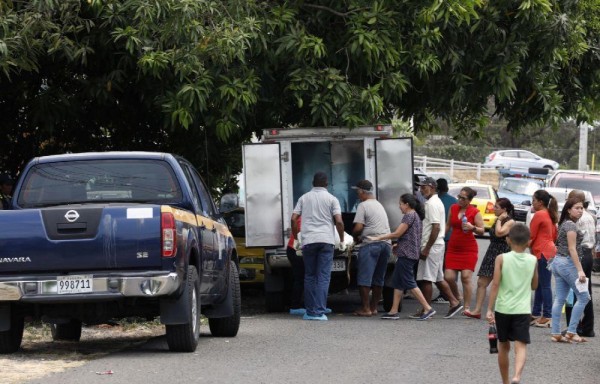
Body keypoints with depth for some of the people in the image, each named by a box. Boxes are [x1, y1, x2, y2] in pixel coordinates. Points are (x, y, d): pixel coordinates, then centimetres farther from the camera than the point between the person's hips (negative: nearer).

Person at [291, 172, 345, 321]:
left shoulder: (304, 198, 11)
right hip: (326, 240, -2)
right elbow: (338, 221, -6)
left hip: (308, 241, 2)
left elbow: (293, 219, 5)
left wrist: (295, 236, 18)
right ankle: (319, 312, -11)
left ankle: (310, 312, 10)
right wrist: (342, 240, 8)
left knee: (309, 276, 11)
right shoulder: (331, 199, 4)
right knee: (323, 277, -3)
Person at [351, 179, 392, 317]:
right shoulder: (379, 205, 23)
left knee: (364, 278, -4)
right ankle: (374, 307, 15)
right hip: (386, 243, 8)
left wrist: (355, 237, 8)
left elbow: (358, 228, -13)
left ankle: (365, 308, -7)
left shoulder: (363, 206, -5)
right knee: (378, 279, 13)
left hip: (371, 244, -8)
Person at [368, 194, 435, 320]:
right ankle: (394, 311, 10)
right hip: (408, 254, 10)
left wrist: (378, 238, -9)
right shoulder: (416, 216, 17)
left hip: (406, 254, -10)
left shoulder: (409, 215, -13)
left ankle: (428, 309, -12)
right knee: (397, 282, 10)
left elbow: (397, 233, -15)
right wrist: (398, 245, 21)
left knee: (409, 283, -9)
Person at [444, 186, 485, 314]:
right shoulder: (453, 208, 7)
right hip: (453, 248, 4)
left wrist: (473, 227, -23)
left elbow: (482, 230, -4)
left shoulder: (475, 212, -5)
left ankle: (467, 308, -5)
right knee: (449, 277, -3)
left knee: (466, 277, -9)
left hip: (469, 249, -4)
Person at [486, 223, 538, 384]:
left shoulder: (501, 259, -5)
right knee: (521, 345, -7)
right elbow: (534, 285, 13)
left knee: (503, 346, 15)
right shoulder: (532, 260, 1)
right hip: (522, 310, 0)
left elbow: (495, 285, -10)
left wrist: (489, 309, -8)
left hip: (503, 309, 0)